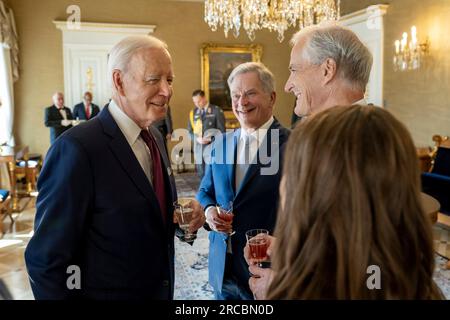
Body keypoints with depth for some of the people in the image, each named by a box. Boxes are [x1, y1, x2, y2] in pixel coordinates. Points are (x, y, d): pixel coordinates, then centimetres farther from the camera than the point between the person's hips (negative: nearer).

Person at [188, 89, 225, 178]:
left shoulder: (216, 110, -2)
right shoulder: (193, 112, 10)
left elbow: (222, 131, -3)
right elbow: (189, 131, 12)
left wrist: (210, 139, -17)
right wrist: (197, 138, -8)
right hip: (199, 149, 4)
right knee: (202, 175, 7)